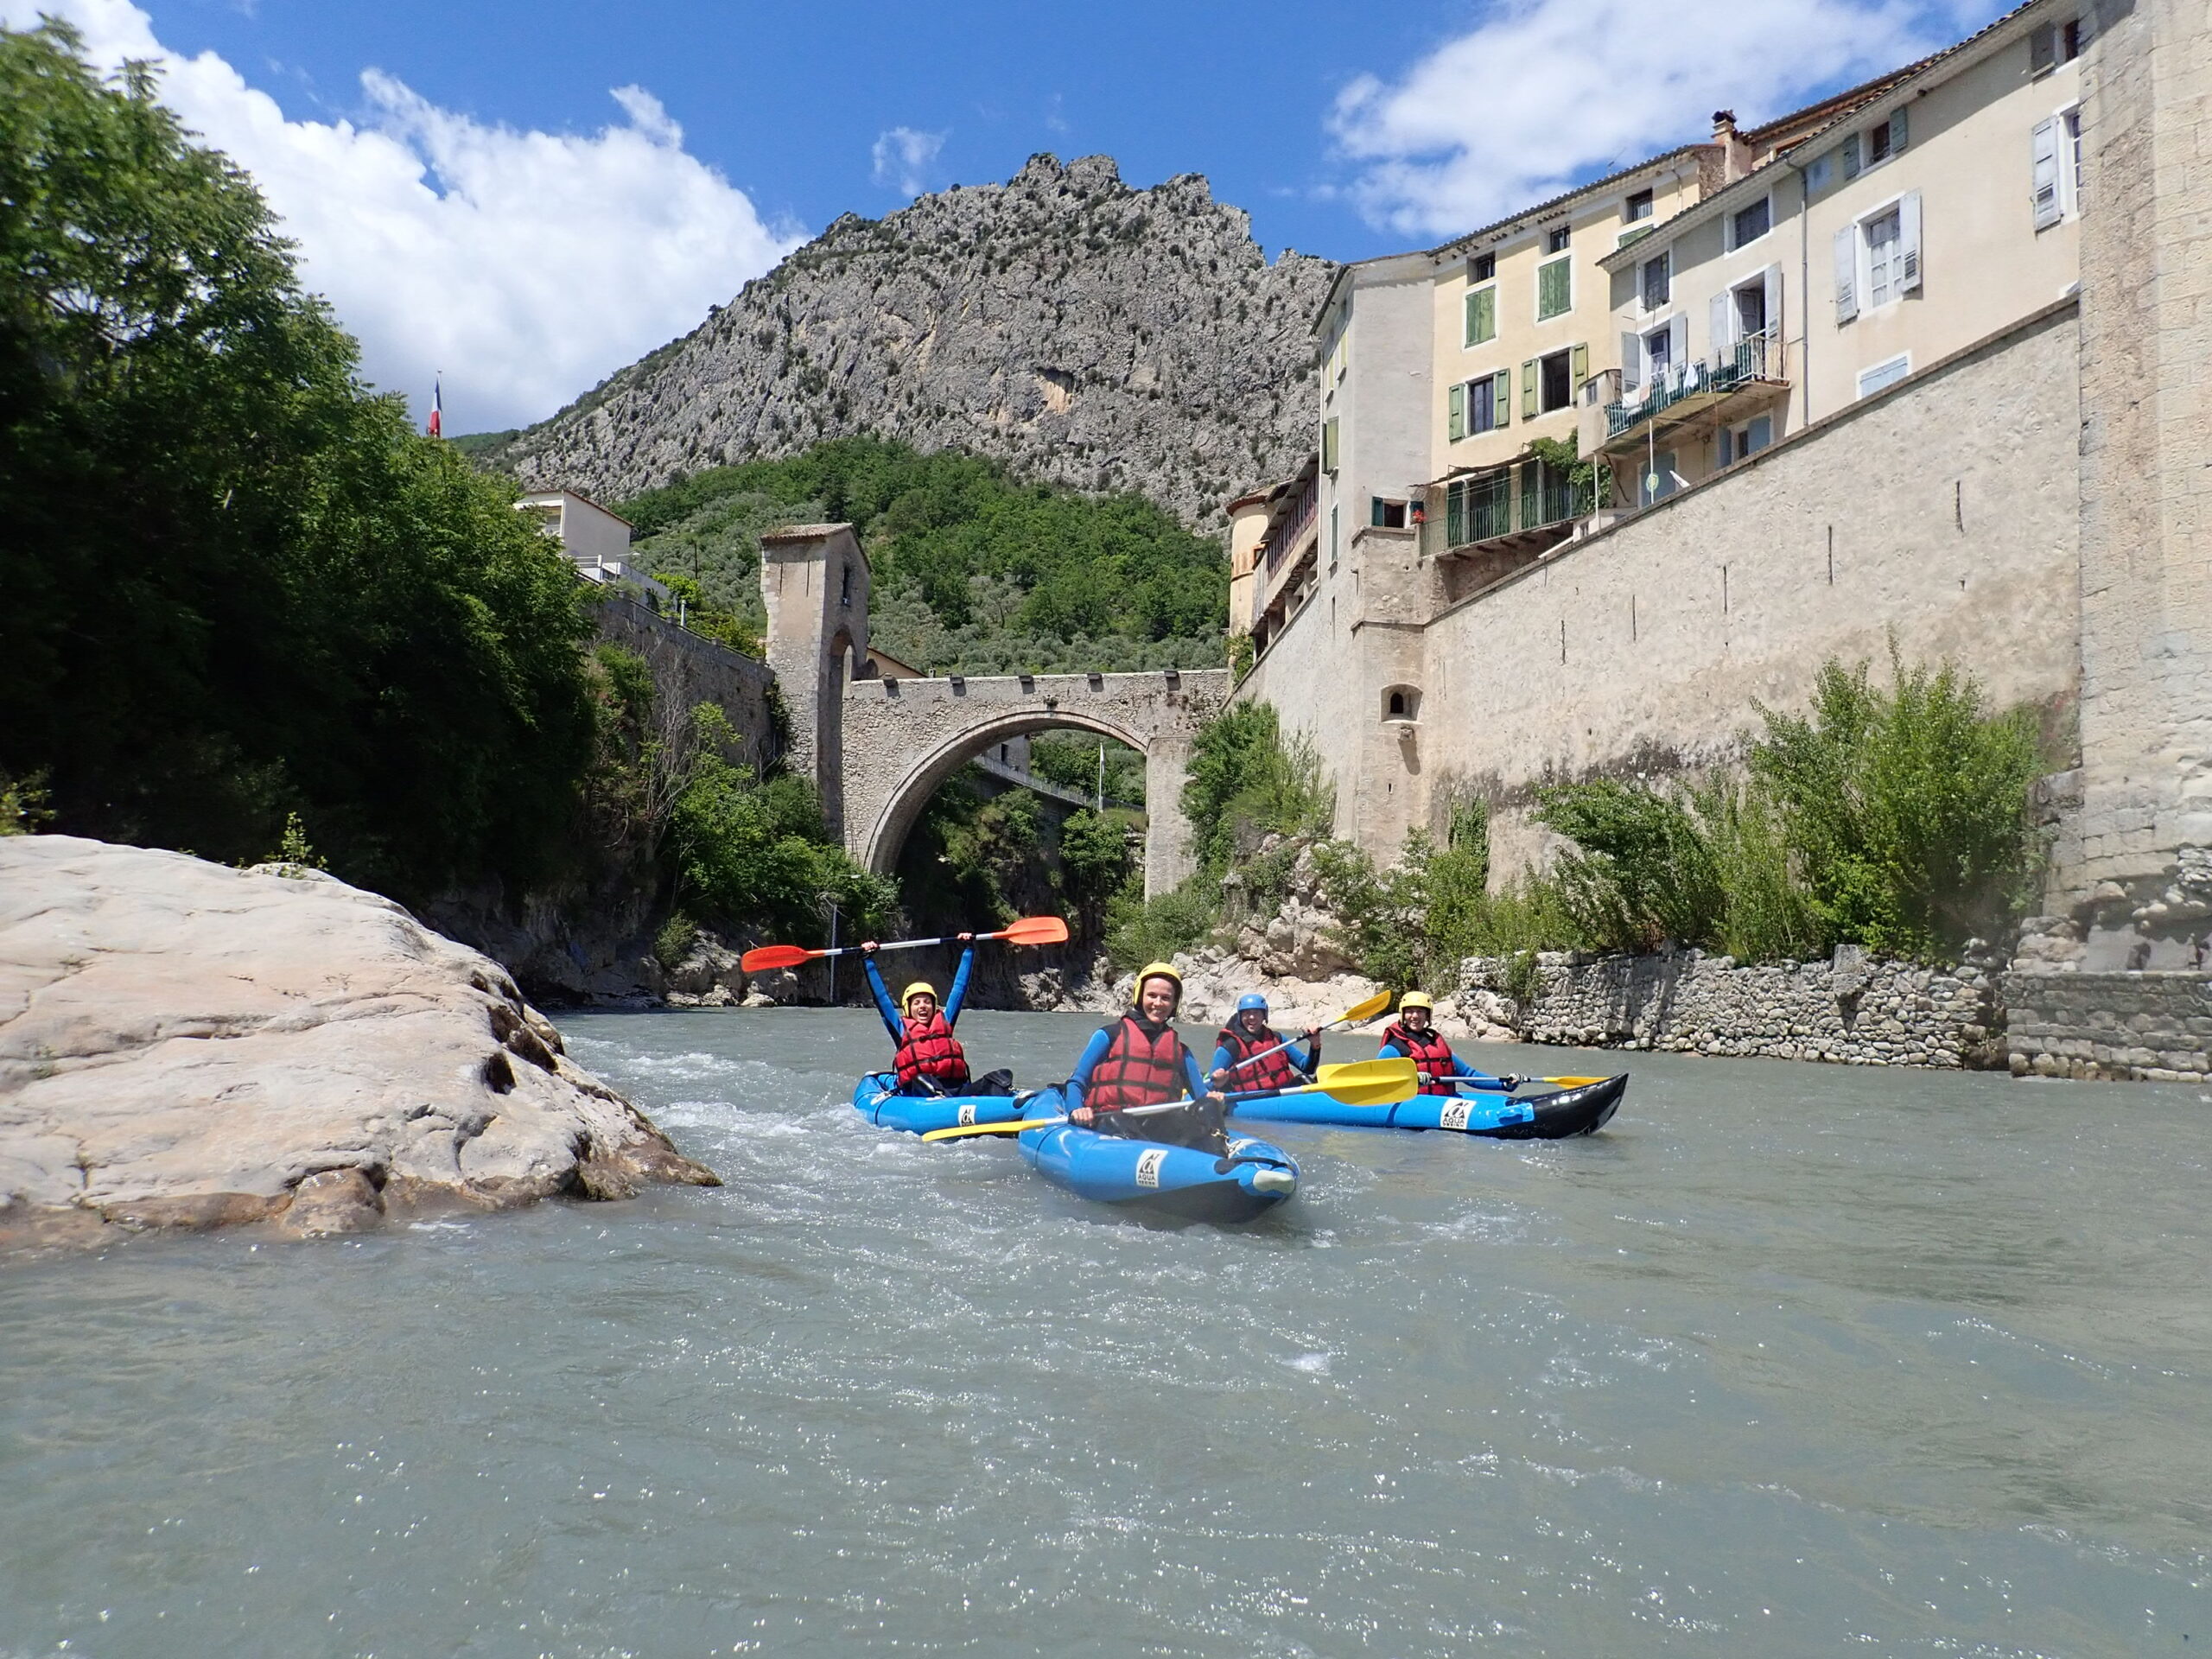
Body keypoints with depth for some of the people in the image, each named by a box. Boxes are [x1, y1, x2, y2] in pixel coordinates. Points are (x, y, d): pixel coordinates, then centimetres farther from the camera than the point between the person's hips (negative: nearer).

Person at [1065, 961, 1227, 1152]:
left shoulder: (1180, 1050, 23)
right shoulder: (1111, 1035, 13)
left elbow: (1201, 1094, 16)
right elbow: (1077, 1083, 9)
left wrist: (1211, 1099, -9)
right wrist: (1077, 1110, -13)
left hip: (1159, 1125, 3)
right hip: (1108, 1120, -3)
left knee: (1207, 1108, -25)